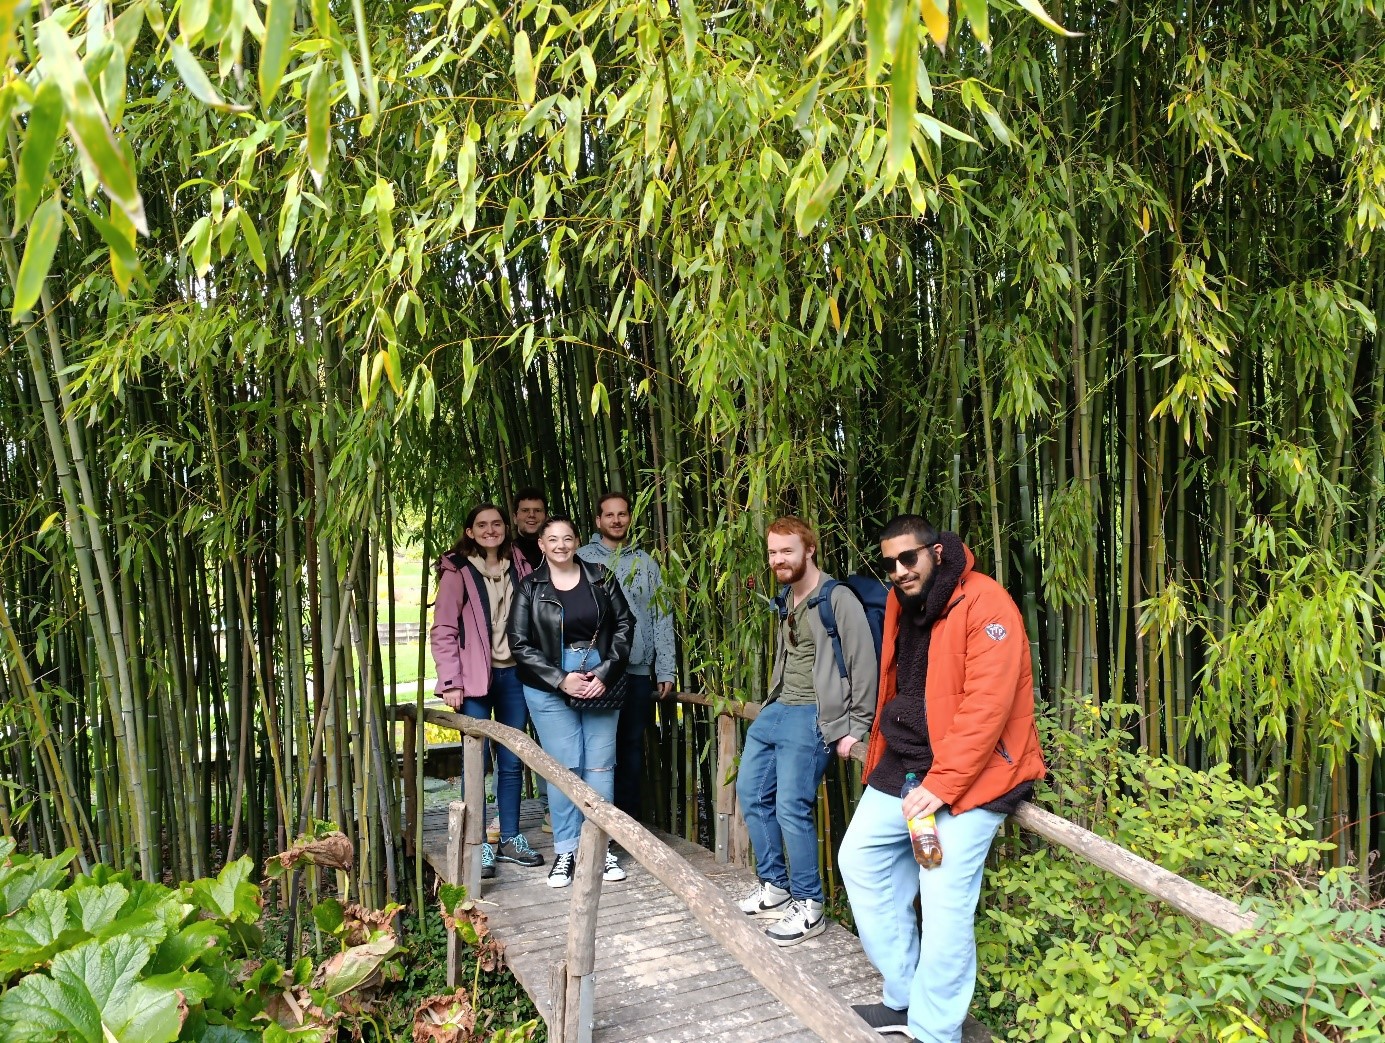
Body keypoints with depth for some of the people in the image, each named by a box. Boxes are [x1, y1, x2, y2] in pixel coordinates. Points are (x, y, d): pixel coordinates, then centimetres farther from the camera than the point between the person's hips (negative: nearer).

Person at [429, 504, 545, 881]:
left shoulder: (519, 568, 10)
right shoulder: (457, 571, -3)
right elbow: (443, 631, -5)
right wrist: (450, 682, -12)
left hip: (514, 674, 4)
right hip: (476, 678, -4)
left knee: (512, 763, 11)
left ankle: (510, 839, 22)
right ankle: (479, 846, 9)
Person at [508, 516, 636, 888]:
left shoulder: (600, 578, 4)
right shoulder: (530, 588, -1)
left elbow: (624, 624, 4)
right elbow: (520, 645, -3)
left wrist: (606, 674, -7)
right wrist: (561, 679, -11)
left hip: (601, 685, 2)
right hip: (550, 690, -2)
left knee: (601, 766, 4)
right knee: (564, 767, 0)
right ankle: (565, 850, 13)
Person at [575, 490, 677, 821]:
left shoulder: (646, 563, 10)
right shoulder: (581, 559, 2)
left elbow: (662, 619, 8)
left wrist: (665, 671, 3)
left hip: (638, 671, 2)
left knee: (633, 744, 9)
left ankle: (628, 816, 19)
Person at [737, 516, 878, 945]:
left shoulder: (837, 599, -13)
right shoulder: (788, 601, 14)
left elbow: (863, 664, -14)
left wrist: (856, 727, -15)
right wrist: (773, 704, 20)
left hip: (812, 716, -9)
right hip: (777, 710, 9)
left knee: (791, 808, -11)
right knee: (751, 794, 11)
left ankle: (808, 908, 3)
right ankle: (774, 886, 26)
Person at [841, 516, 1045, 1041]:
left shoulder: (984, 603, -16)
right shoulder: (899, 603, 8)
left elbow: (986, 706, -22)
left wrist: (941, 784, -24)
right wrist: (879, 757, 13)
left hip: (969, 770, -8)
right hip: (905, 763, 9)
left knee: (945, 899, -11)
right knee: (860, 857, 9)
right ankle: (903, 998, 21)